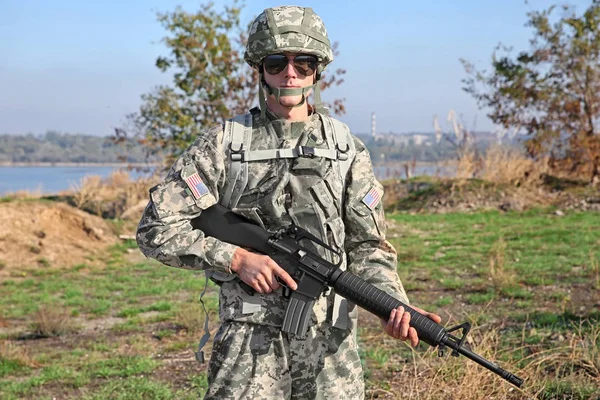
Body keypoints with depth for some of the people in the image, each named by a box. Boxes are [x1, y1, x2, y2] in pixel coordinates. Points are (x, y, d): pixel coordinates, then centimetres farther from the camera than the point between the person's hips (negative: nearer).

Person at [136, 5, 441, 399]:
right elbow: (156, 228, -2)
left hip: (331, 340, 2)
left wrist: (397, 306, -11)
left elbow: (369, 248, 7)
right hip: (250, 337, -2)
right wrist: (237, 257, -12)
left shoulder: (347, 150, 7)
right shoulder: (224, 144, 0)